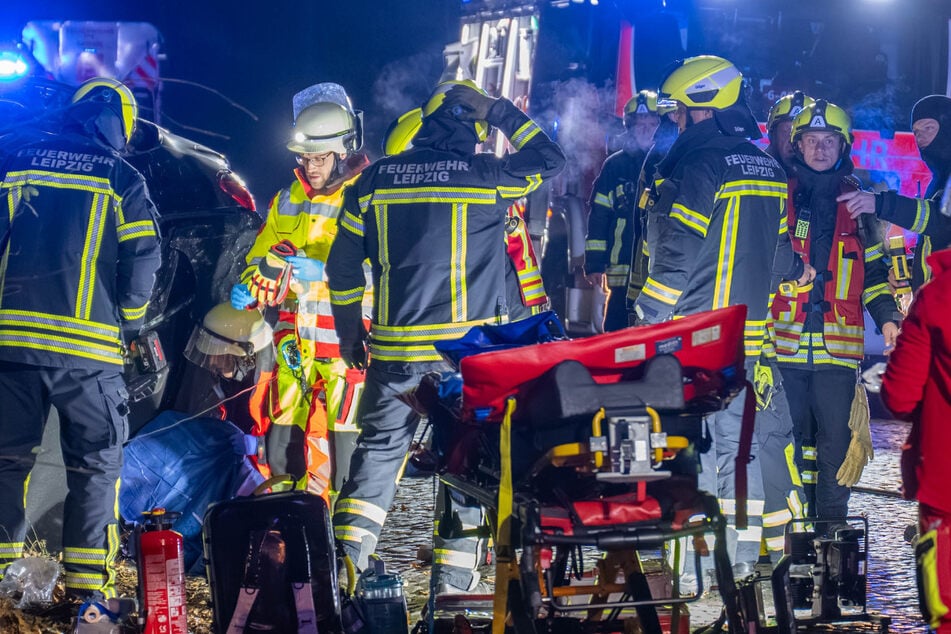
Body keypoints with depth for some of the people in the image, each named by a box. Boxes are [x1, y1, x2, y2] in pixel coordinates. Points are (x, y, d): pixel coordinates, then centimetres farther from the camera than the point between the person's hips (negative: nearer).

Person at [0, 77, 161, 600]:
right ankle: (88, 587, 3)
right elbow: (142, 263, -1)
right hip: (88, 349, -2)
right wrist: (126, 324, 15)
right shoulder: (122, 181, 1)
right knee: (95, 466, 7)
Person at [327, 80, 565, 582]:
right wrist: (498, 111, 11)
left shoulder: (373, 180, 4)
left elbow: (343, 265, 9)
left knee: (380, 445, 12)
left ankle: (348, 554, 6)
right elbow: (549, 160, 11)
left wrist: (349, 332, 20)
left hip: (395, 347, 3)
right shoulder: (485, 177, -6)